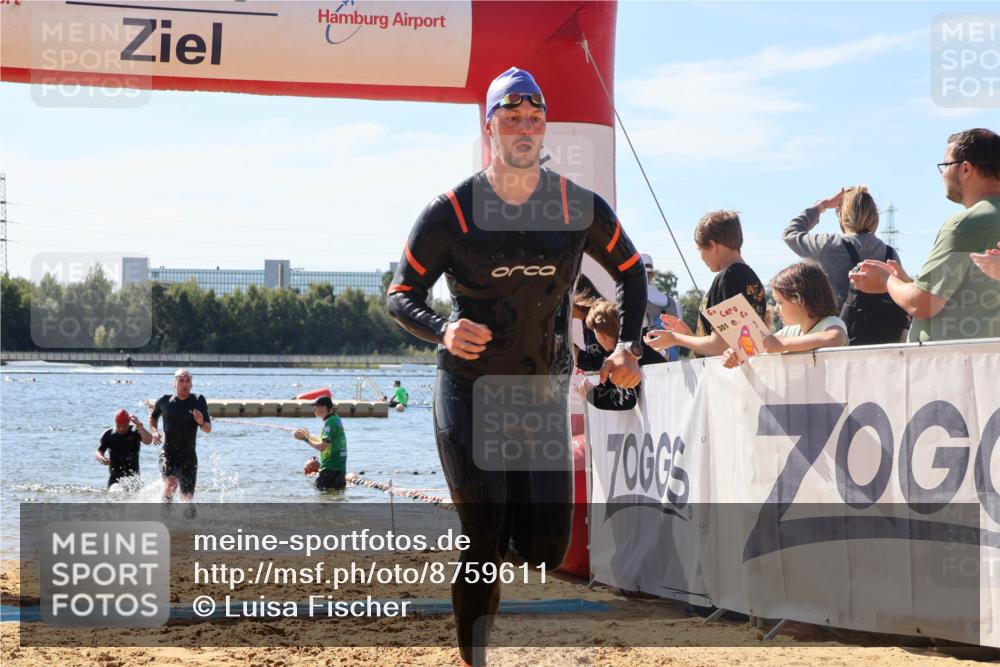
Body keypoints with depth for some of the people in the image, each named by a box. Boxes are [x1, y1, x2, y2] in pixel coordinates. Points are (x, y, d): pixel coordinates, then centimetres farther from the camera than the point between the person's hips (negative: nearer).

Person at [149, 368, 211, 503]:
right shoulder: (164, 401, 0)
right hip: (168, 453, -1)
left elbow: (208, 429, -1)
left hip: (189, 456, 1)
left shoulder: (199, 401, 0)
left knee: (187, 498, 5)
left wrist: (201, 423, -24)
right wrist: (154, 431, 0)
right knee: (171, 483, -28)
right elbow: (152, 417, 20)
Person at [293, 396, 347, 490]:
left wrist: (306, 439, -10)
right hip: (340, 467, 10)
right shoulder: (336, 419, 13)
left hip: (330, 467, -10)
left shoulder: (330, 422, -17)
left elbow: (322, 447, -23)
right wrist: (309, 435, 23)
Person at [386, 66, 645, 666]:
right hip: (469, 392, -3)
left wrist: (629, 347, 3)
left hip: (545, 392, 3)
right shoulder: (451, 213, -9)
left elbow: (630, 269, 15)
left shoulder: (581, 209, -1)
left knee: (548, 545, -3)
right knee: (486, 541, -9)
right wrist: (444, 331, -22)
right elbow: (402, 295, -1)